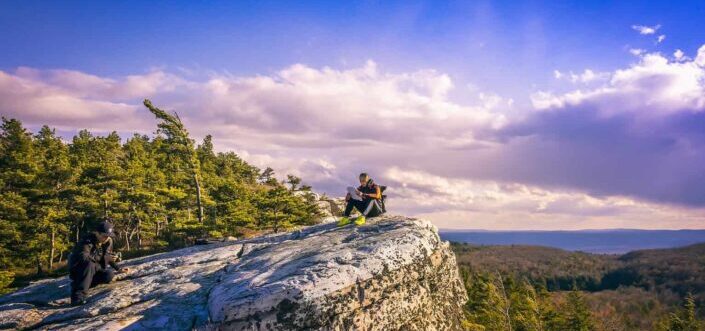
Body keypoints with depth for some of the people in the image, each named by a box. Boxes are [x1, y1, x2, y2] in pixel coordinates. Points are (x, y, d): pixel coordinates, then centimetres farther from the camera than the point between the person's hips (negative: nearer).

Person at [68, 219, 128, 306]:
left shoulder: (108, 241, -4)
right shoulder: (88, 240, -25)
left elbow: (108, 257, 10)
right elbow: (83, 257, -38)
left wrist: (118, 269, 3)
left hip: (93, 269, 6)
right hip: (77, 268, -6)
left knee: (109, 275, -19)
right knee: (89, 265, -38)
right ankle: (78, 296, -39)